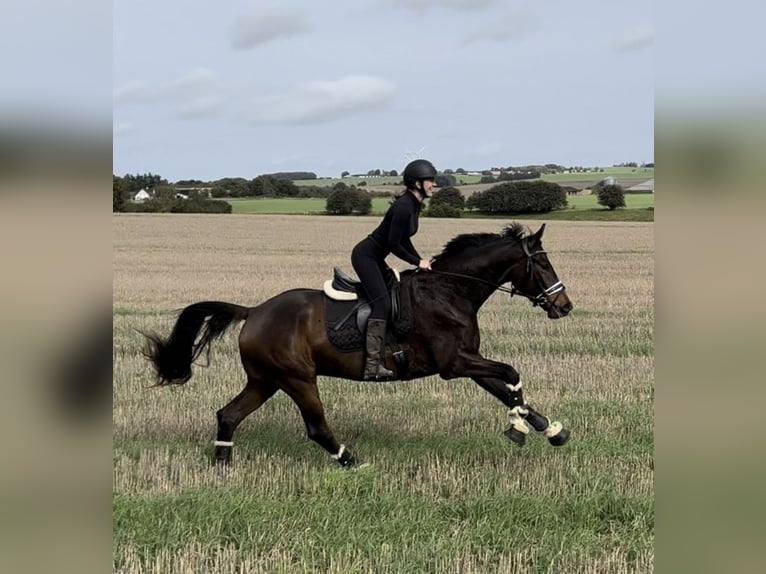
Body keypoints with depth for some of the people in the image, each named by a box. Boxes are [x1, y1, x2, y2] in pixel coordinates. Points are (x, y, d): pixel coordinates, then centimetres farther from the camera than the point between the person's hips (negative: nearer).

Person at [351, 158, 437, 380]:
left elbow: (403, 239, 18)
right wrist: (418, 262, -13)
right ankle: (372, 366, -24)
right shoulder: (403, 207, -23)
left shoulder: (414, 205, 7)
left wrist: (420, 260, 10)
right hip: (365, 255, -11)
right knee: (382, 303, -20)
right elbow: (394, 244, -23)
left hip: (375, 258, 11)